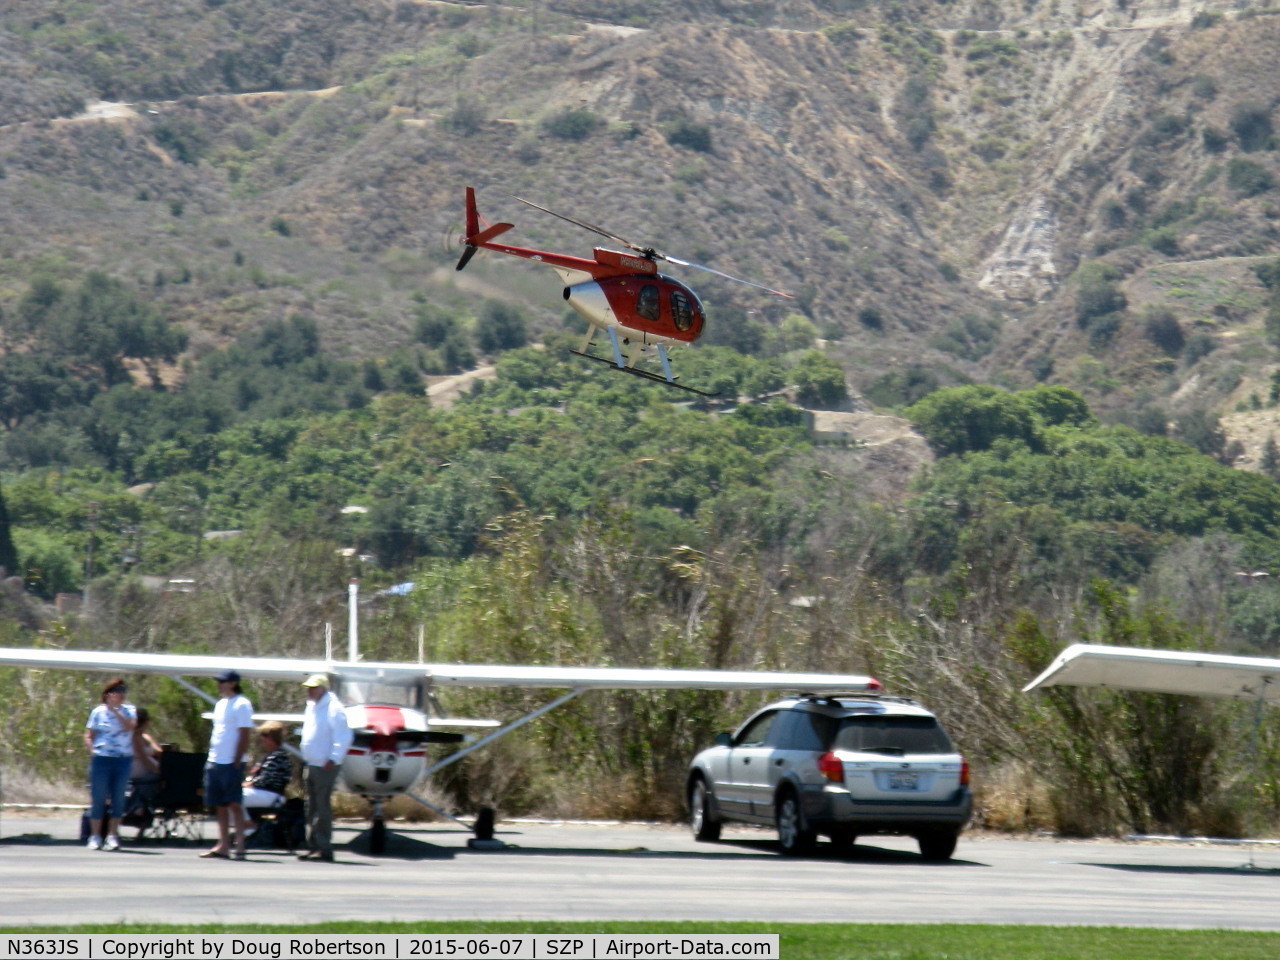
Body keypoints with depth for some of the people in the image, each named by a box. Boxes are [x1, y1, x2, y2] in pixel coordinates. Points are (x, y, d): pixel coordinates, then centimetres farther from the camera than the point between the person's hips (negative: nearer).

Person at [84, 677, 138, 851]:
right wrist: (93, 752, -8)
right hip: (102, 758, -2)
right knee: (98, 797, -1)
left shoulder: (129, 710, 8)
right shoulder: (98, 711, 4)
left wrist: (115, 710, -14)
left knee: (118, 798, 3)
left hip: (123, 759, 2)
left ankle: (112, 835, 8)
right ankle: (95, 836, 5)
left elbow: (130, 726, -12)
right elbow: (88, 736, 6)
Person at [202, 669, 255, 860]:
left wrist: (237, 762, -16)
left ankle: (240, 846, -7)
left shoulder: (241, 705, -8)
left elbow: (244, 736, -12)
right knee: (220, 805, 8)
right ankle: (223, 845, 12)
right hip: (215, 762, 8)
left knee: (234, 804, -8)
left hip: (232, 763, -8)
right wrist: (211, 756, 15)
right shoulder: (220, 704, 17)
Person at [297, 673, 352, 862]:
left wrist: (333, 760, -20)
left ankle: (324, 848, -6)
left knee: (322, 806, -8)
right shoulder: (312, 706, 14)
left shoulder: (333, 708, -13)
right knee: (312, 808, 11)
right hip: (311, 764, 9)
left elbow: (344, 737, -17)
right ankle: (313, 846, 15)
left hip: (325, 766, -9)